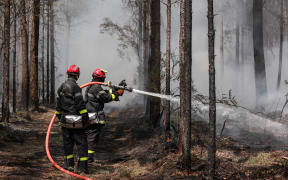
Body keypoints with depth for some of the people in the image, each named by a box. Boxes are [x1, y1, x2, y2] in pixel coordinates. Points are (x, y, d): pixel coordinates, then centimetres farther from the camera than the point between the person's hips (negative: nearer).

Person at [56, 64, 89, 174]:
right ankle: (82, 166, -5)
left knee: (67, 143, 15)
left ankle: (68, 164, 19)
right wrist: (85, 117, -10)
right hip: (76, 120, -7)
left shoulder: (61, 87, 10)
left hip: (65, 120, 7)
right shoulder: (75, 87, -13)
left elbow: (58, 105, 17)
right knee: (81, 143, -2)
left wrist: (59, 116, 27)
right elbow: (80, 104, -16)